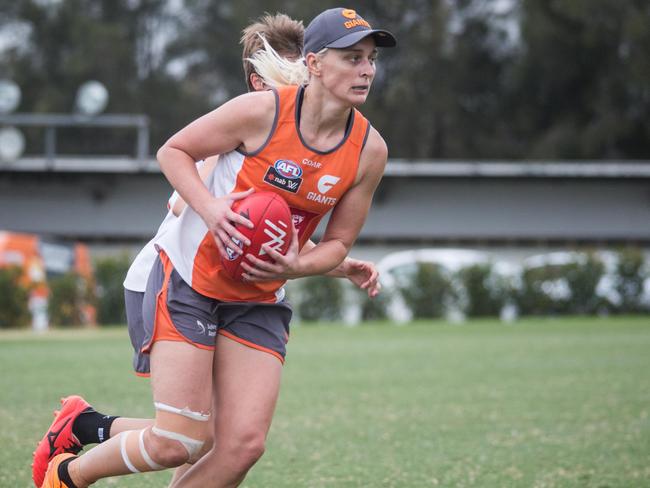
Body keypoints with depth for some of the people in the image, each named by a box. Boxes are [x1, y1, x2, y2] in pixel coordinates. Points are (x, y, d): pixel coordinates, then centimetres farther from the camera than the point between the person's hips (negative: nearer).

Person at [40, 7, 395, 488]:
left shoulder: (369, 150, -4)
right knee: (178, 443, -12)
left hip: (259, 300, 5)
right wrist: (208, 207, -21)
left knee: (243, 445, -10)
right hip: (188, 280, -5)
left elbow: (338, 242, 8)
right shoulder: (261, 111, -17)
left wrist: (295, 266, -14)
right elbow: (173, 150, -4)